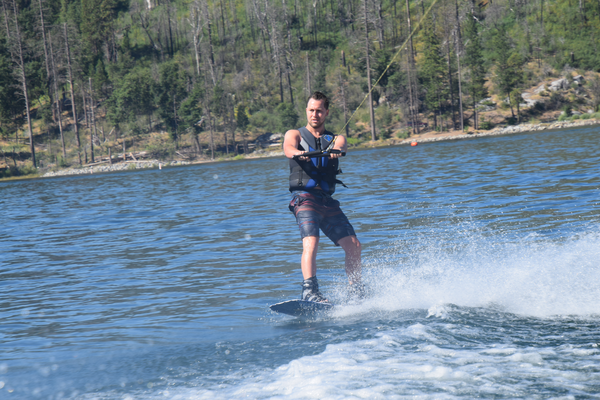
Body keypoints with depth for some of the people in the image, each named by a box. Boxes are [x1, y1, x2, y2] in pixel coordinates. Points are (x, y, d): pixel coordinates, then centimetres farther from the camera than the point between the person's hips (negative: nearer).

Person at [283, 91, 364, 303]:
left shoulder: (334, 138, 19)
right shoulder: (295, 134, 13)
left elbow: (341, 144, -6)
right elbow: (288, 147, -11)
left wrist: (336, 149, -33)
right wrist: (298, 153, -37)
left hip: (327, 200, 4)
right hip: (304, 196, -4)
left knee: (354, 245, 0)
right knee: (311, 242, -26)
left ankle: (357, 292, 15)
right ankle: (309, 292, -34)